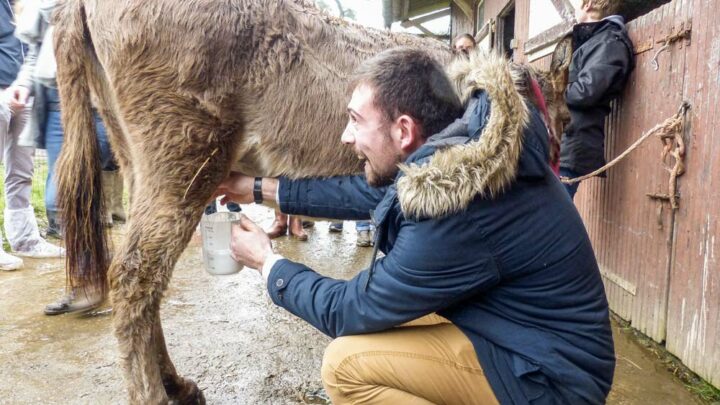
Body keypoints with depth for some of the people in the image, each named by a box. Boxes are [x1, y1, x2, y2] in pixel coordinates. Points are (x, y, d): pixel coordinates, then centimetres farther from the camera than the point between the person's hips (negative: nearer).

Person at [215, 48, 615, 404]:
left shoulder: (455, 213, -31)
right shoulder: (469, 146, -5)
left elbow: (352, 311, -18)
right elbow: (371, 191, 7)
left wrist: (268, 263, -1)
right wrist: (262, 187, 12)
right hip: (530, 334, 8)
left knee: (347, 362, -16)